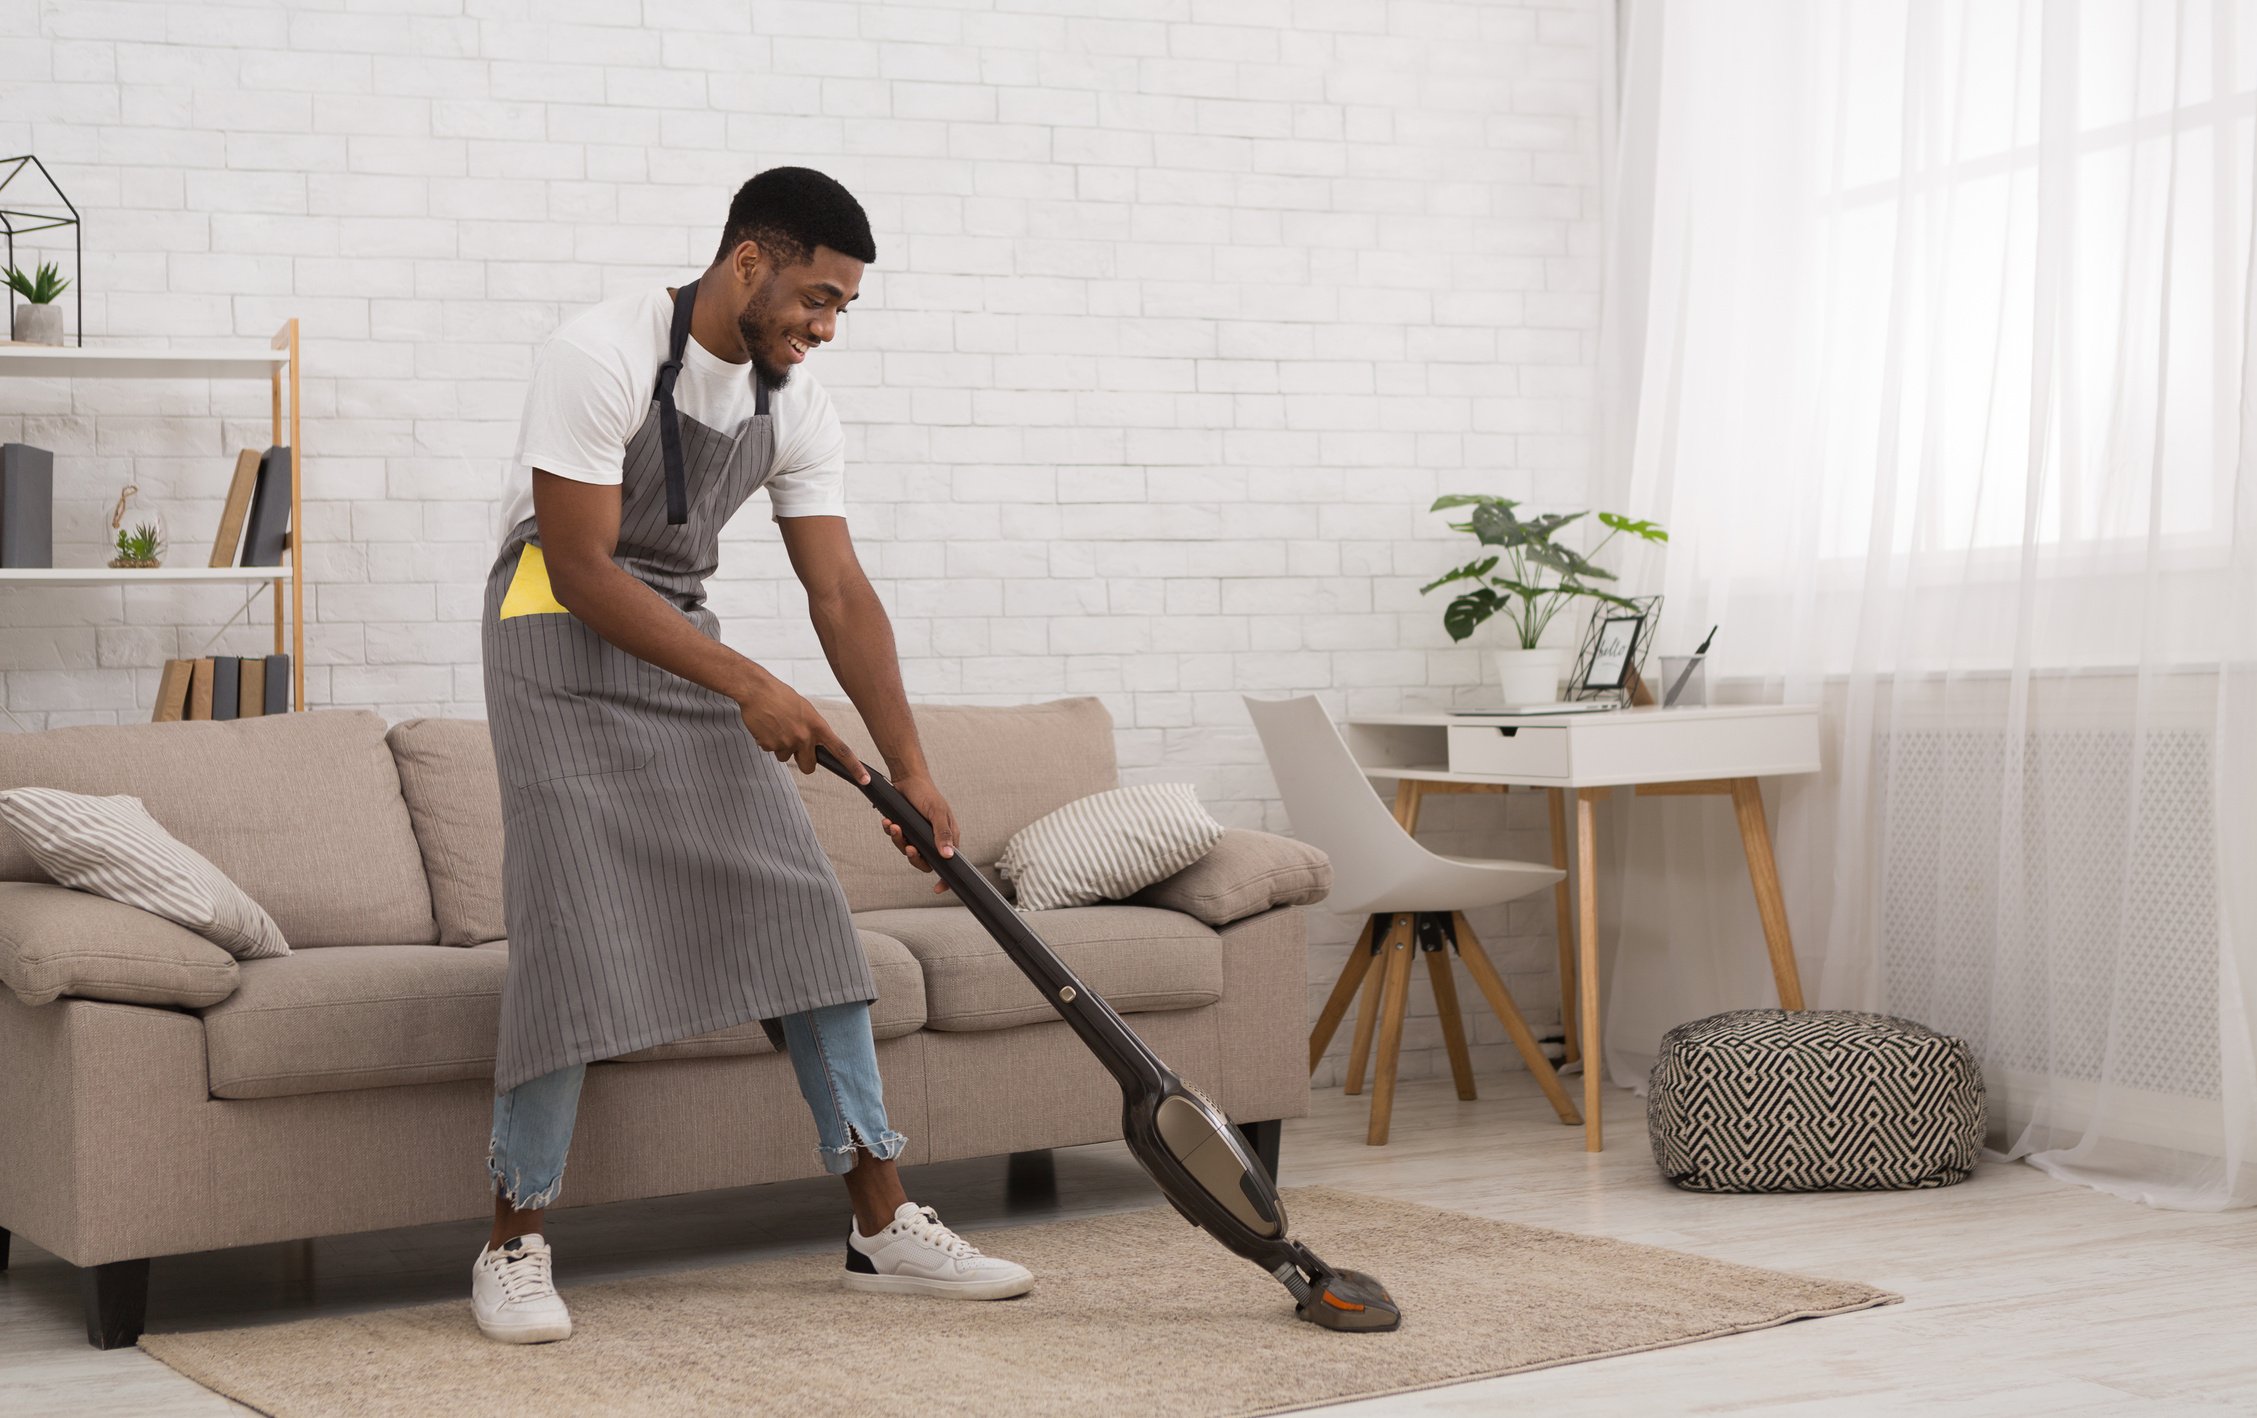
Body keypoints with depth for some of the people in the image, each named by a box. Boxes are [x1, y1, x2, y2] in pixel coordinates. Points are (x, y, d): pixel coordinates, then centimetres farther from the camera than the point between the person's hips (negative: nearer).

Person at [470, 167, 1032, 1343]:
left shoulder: (793, 407, 0)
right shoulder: (603, 357, -21)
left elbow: (841, 598, 1)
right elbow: (583, 569, -22)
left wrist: (909, 767, -6)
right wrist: (748, 686, -24)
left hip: (685, 642, 7)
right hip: (562, 637, -7)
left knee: (802, 909, 1)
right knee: (578, 934, -14)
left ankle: (884, 1224, 6)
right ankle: (515, 1245, 1)